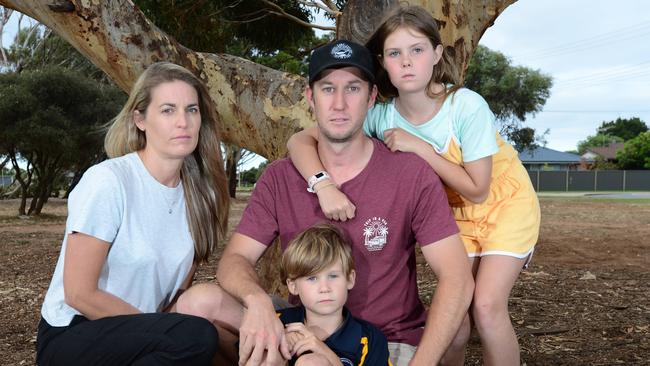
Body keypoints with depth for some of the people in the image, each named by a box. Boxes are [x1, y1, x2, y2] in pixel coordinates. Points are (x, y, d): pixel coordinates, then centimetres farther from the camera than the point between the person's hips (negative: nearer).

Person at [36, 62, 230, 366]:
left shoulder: (195, 191, 0)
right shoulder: (107, 181, -18)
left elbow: (180, 287, 6)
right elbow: (80, 294, -17)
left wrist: (164, 333, -13)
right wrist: (167, 334, -15)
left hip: (136, 336, 6)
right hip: (72, 336, -6)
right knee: (197, 337, -30)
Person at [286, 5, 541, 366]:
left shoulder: (467, 106, -29)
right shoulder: (381, 116, -20)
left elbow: (477, 190, -24)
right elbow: (300, 140, -23)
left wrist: (419, 147, -31)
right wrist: (324, 185, -42)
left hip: (505, 202, -3)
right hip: (456, 211, 3)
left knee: (486, 306, -15)